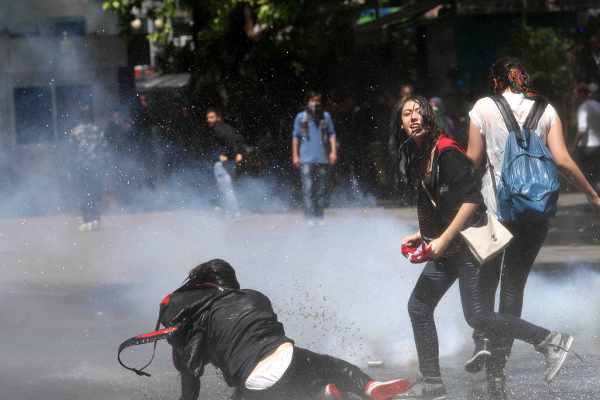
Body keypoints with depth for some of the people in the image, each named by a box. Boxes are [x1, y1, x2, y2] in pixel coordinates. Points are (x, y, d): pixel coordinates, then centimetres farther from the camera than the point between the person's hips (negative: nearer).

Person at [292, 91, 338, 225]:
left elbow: (332, 134, 9)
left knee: (321, 189, 6)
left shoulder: (325, 116, 7)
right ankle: (309, 217, -11)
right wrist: (295, 156, 5)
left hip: (322, 159, 2)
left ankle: (319, 217, 13)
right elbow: (295, 137, 9)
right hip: (306, 159, -2)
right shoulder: (301, 117, 4)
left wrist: (333, 152, -1)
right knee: (308, 189, -10)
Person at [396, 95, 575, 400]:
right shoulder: (417, 157, 11)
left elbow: (471, 200, -22)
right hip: (447, 248, 9)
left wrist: (443, 240, -22)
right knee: (419, 306, 6)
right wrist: (422, 236, 11)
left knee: (476, 316, -13)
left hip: (471, 243, -9)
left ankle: (549, 340, -2)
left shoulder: (446, 152, -16)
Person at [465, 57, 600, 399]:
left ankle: (482, 341, -4)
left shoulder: (484, 107, 0)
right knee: (514, 285, 7)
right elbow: (563, 159, -4)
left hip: (495, 205, -1)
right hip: (536, 210, 1)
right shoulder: (546, 110, 3)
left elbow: (474, 159, -1)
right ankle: (498, 365, 0)